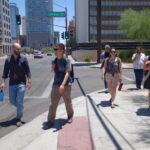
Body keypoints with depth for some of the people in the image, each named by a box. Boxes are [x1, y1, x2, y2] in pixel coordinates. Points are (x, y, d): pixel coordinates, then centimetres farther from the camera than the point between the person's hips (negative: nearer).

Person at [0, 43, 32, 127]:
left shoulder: (23, 59, -3)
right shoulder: (8, 60, 4)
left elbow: (28, 71, -4)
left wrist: (29, 82, -11)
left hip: (21, 83, -3)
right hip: (12, 84, 3)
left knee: (19, 101, -4)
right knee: (12, 101, 9)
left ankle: (18, 119, 10)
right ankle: (21, 108, 40)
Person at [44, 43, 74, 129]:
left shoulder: (66, 60, -12)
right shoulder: (55, 61, 6)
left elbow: (67, 73, -20)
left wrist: (63, 84, -30)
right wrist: (53, 68, -5)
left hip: (65, 86, -4)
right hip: (56, 85, 5)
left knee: (68, 102, 14)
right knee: (53, 104, 3)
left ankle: (70, 116, 37)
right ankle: (51, 121, 11)